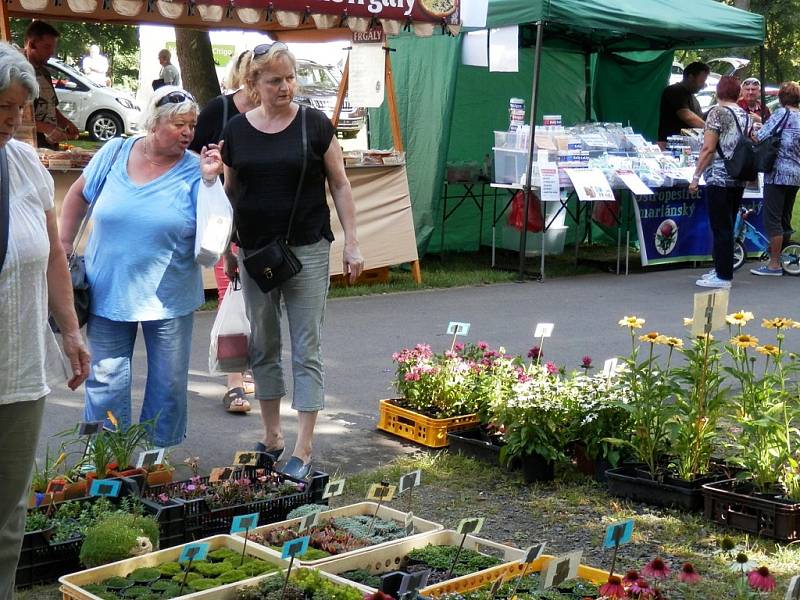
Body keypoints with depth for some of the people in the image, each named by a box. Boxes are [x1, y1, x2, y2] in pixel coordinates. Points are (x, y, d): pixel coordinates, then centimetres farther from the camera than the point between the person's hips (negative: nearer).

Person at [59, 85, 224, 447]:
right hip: (108, 292, 1)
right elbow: (78, 194, 14)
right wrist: (64, 246, 12)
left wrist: (209, 180, -23)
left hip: (169, 297, -1)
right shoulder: (115, 153, -1)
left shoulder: (194, 170, -6)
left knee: (169, 385, 10)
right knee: (105, 383, 8)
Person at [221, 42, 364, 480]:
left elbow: (340, 185, 1)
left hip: (307, 251, -3)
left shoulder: (315, 124, -4)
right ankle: (272, 438, 24)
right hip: (255, 251, 3)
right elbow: (230, 192, 13)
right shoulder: (236, 130, 3)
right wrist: (226, 250, 10)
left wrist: (352, 242, -3)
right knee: (263, 347, 11)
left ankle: (302, 451, 2)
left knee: (307, 349, -2)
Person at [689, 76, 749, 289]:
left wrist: (696, 176, -10)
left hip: (719, 178, -7)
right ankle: (722, 269, 21)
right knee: (728, 226, 14)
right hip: (739, 179, 7)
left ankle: (722, 276, -1)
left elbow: (708, 148, -14)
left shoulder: (717, 112, -9)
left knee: (720, 228, -3)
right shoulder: (745, 116, 11)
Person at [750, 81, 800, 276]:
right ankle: (784, 259, 21)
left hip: (778, 173, -7)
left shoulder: (782, 113, -8)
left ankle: (774, 264, -3)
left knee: (772, 219, -3)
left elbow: (760, 137, -13)